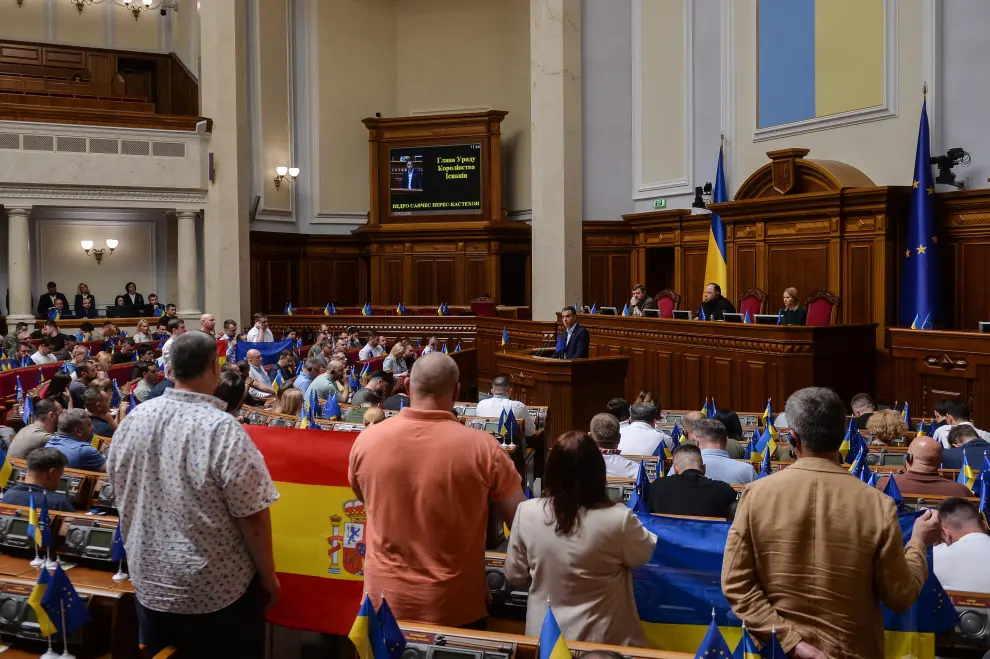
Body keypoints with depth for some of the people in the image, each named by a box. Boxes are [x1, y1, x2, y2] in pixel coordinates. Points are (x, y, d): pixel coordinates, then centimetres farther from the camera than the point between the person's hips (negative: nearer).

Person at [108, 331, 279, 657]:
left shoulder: (132, 421, -3)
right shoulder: (222, 429, -22)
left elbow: (122, 498, 10)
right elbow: (253, 518, -20)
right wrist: (269, 576, -6)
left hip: (149, 582, 6)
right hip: (216, 589, -5)